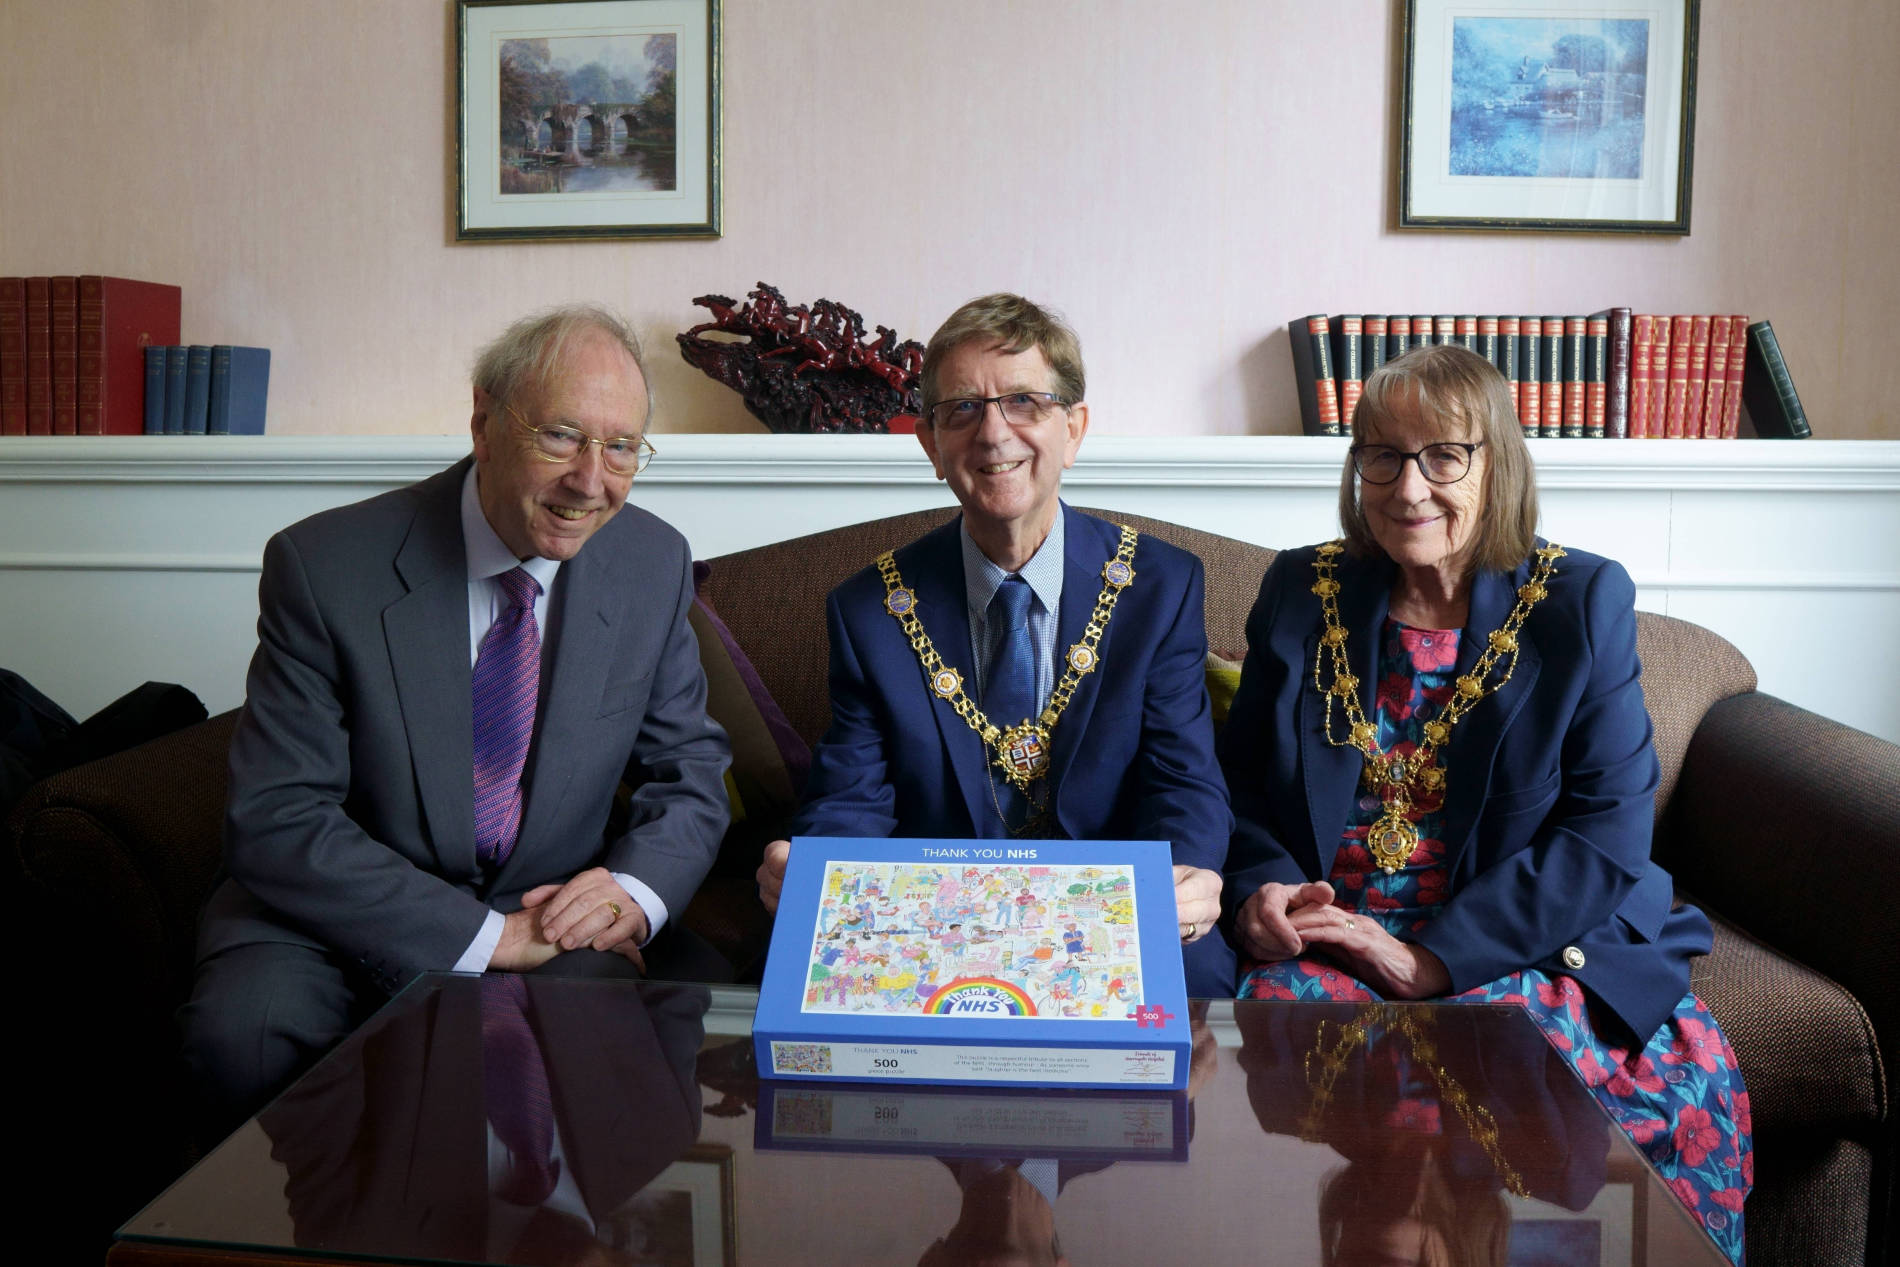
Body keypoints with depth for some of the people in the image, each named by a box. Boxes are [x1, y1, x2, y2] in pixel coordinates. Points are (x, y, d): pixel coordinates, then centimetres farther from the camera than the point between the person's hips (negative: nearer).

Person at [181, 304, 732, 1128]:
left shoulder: (654, 565, -3)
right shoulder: (324, 567, -14)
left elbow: (691, 775, 6)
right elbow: (275, 823, -16)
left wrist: (635, 891, -17)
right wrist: (486, 935, -24)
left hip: (558, 915, 3)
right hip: (350, 920, -2)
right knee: (240, 1035, -31)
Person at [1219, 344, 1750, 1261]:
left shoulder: (1582, 603, 3)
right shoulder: (1301, 592, 10)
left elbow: (1609, 830, -6)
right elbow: (1240, 782, 14)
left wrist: (1438, 956, -17)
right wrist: (1260, 891, -10)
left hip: (1519, 942, 0)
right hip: (1326, 937, 1)